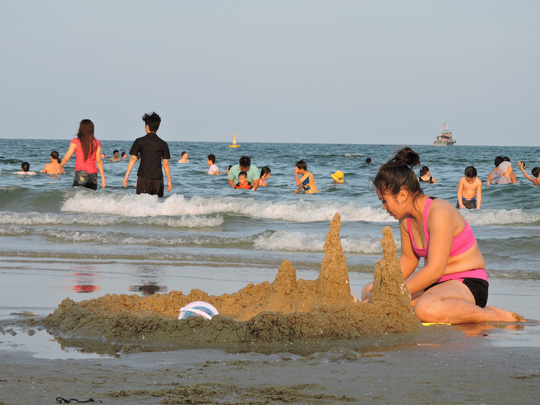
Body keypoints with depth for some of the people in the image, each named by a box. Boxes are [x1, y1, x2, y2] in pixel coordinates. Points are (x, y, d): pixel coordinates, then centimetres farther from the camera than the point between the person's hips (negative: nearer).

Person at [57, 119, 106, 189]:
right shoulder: (96, 143, 4)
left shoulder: (76, 142, -3)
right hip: (93, 175, 4)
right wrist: (103, 178, 8)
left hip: (81, 174, -4)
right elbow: (99, 161, 4)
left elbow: (66, 158, -1)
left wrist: (59, 168, 16)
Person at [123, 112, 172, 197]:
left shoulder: (139, 141, -1)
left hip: (143, 178, -1)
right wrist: (169, 180, 9)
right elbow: (166, 163, 4)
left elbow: (133, 159, -1)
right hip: (158, 179, 1)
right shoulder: (163, 144, 3)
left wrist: (126, 175, 4)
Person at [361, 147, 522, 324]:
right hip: (437, 284, 10)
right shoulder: (406, 218, 6)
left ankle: (494, 316, -17)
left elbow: (435, 269, -26)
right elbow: (408, 259, 17)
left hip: (468, 284, -10)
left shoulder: (440, 213, -20)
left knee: (427, 309, -42)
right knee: (370, 293, -1)